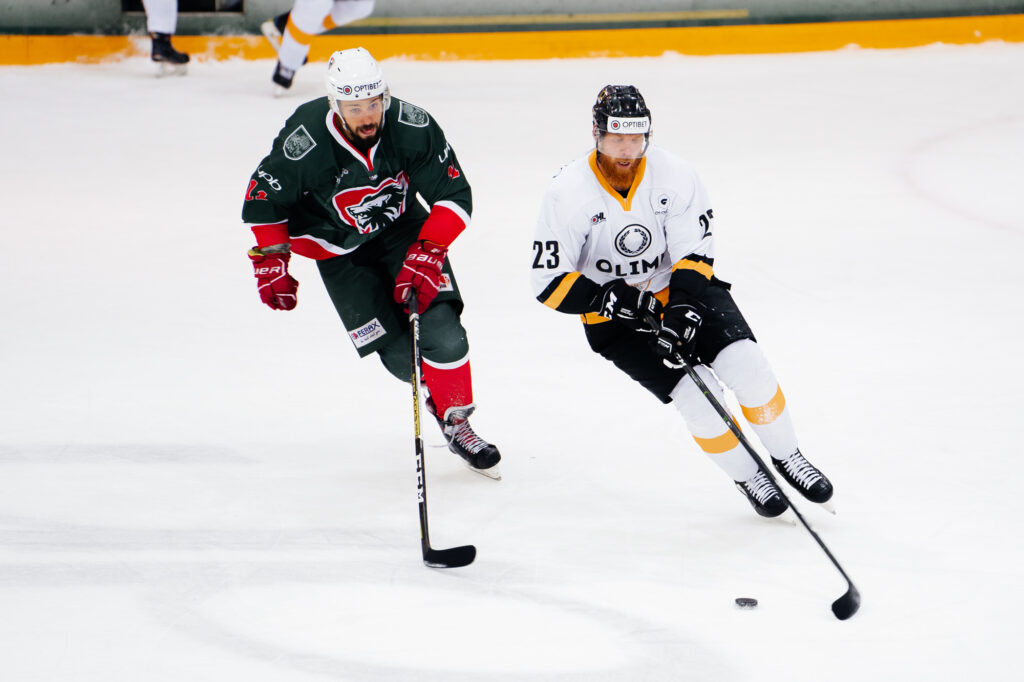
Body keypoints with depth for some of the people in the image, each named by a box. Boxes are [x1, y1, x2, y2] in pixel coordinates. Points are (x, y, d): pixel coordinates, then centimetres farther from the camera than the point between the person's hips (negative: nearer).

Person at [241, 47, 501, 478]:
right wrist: (271, 263, -11)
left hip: (403, 229, 1)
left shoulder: (413, 127, -25)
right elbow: (263, 197, -10)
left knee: (442, 336, -18)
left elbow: (454, 195, -16)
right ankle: (435, 390, 25)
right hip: (340, 251, -1)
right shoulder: (304, 144, -28)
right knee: (400, 356, -9)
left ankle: (456, 421, 5)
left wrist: (425, 256, -24)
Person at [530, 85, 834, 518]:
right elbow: (548, 282, -19)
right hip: (615, 319, -2)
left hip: (680, 289, 2)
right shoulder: (568, 194, -20)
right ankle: (746, 476, 5)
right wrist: (611, 298, -32)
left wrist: (682, 308, -27)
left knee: (747, 365, -17)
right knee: (697, 394, -18)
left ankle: (785, 456, 5)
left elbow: (695, 253, -11)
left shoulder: (674, 176, -15)